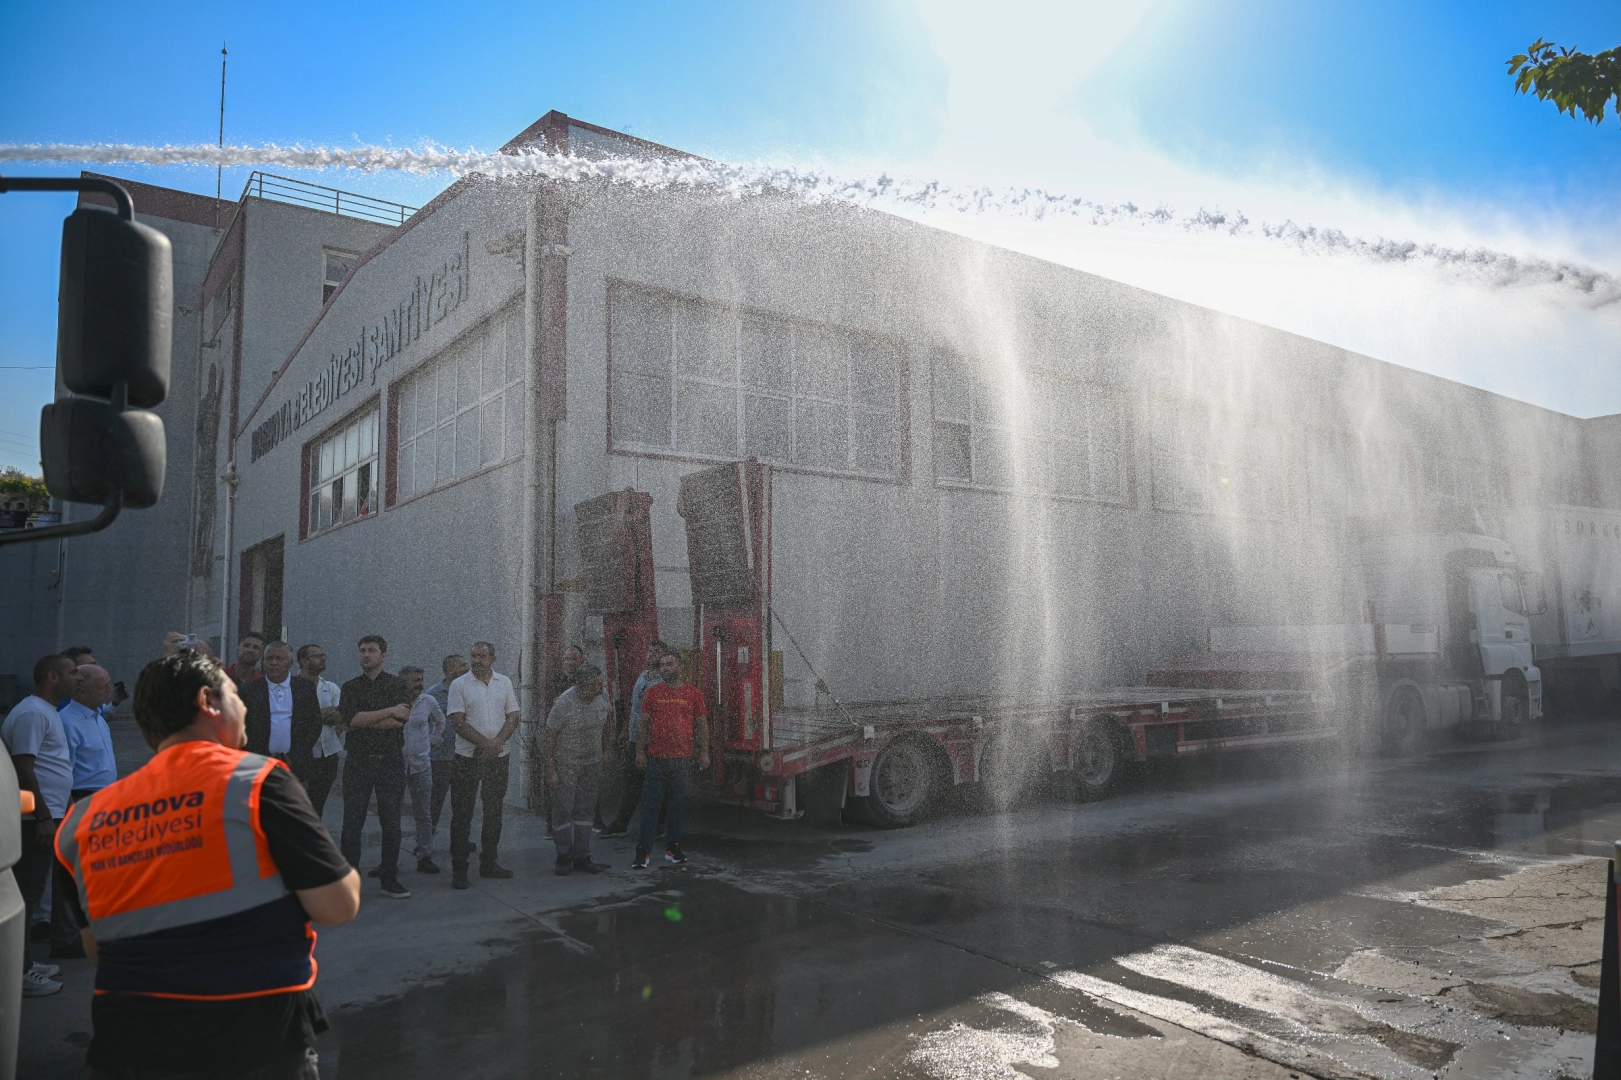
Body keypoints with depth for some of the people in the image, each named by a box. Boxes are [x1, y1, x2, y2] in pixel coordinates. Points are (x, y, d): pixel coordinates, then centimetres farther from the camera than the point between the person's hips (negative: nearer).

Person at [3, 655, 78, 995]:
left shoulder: (46, 712, 16)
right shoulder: (32, 713, -16)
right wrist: (44, 817, -22)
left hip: (46, 816, 10)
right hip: (36, 819, -10)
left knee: (31, 891, 16)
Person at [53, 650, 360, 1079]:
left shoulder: (83, 823, 5)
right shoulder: (256, 780, -11)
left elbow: (97, 949, 15)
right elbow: (338, 906, -12)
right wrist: (344, 875, 8)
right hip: (257, 1044, -3)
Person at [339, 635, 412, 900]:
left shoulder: (397, 684, 4)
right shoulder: (351, 687, 7)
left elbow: (401, 719, -13)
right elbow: (351, 719, -11)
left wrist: (364, 722, -11)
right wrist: (389, 712, -13)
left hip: (390, 761, -1)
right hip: (357, 761, 1)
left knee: (391, 823, 5)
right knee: (352, 824, 2)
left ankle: (389, 878, 14)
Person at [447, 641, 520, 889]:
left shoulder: (505, 683, 7)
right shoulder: (459, 685, -3)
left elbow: (513, 717, 5)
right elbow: (458, 722, -9)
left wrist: (497, 743, -11)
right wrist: (485, 743, -17)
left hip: (498, 757, 3)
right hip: (467, 757, -3)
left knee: (493, 812, 11)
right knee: (462, 814, -1)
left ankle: (488, 863, 22)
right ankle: (459, 869, 6)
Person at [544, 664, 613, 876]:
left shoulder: (601, 698, -6)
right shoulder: (563, 703, -20)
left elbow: (608, 718, 14)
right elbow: (550, 736, -15)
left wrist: (605, 749, 17)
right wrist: (550, 770, -15)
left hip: (592, 762, 5)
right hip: (566, 764, -5)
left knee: (585, 810, 10)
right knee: (563, 810, 2)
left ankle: (582, 857, 17)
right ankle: (564, 858, 14)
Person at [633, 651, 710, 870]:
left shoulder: (693, 694, 4)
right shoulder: (652, 692, 3)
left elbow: (701, 725, 7)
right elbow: (644, 724, 4)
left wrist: (704, 752, 2)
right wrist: (640, 751, -1)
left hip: (682, 759, 1)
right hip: (656, 758, -1)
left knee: (679, 803, 8)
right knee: (651, 804, 0)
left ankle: (673, 847, 20)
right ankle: (643, 850, 5)